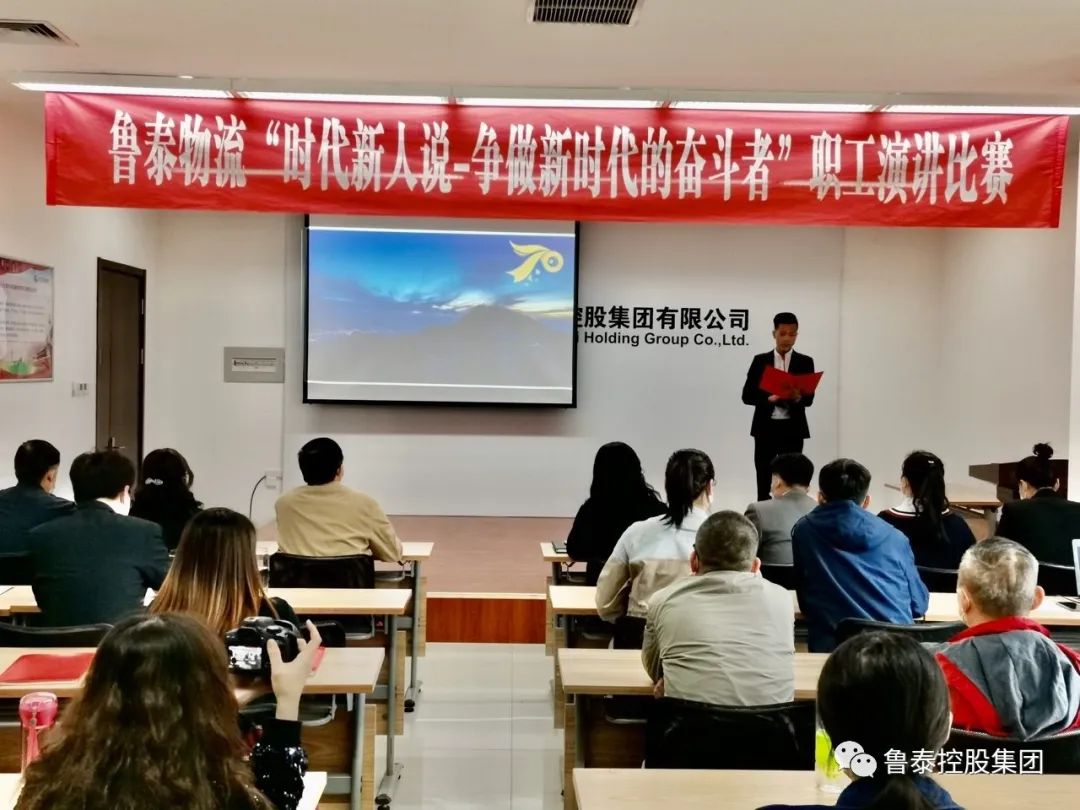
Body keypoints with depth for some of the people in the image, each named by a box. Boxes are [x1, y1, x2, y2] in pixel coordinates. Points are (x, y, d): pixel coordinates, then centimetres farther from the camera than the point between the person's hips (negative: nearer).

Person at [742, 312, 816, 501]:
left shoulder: (805, 362, 4)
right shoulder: (760, 361, 5)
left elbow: (809, 398, -3)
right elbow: (747, 395, 1)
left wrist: (798, 398, -25)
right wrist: (769, 399, -16)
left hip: (793, 429, 0)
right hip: (766, 427, 0)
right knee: (764, 482, 3)